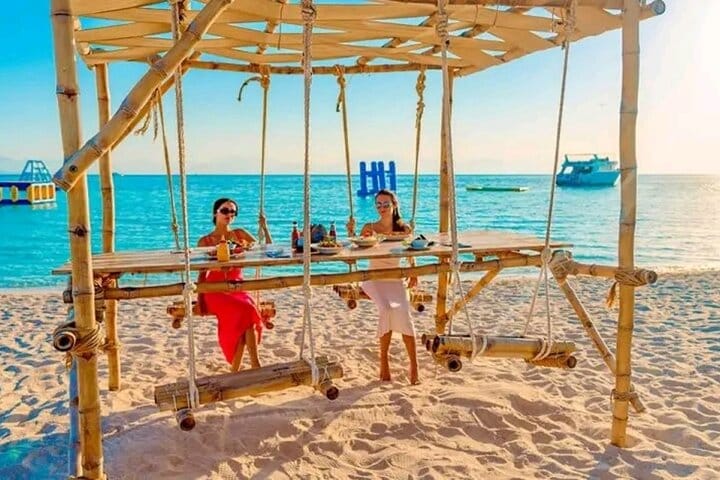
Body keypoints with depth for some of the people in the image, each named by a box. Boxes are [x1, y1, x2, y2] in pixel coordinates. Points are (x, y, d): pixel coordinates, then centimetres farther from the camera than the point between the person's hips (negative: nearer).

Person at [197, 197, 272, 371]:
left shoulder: (240, 234, 12)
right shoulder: (205, 241, 6)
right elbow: (202, 272, 5)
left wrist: (264, 227, -1)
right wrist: (200, 297, -6)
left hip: (238, 288, 3)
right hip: (215, 291, -2)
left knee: (246, 313, -31)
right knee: (245, 311, -32)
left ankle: (236, 370, -20)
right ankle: (254, 363, -21)